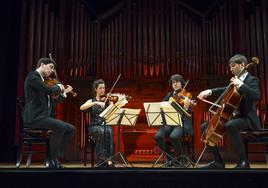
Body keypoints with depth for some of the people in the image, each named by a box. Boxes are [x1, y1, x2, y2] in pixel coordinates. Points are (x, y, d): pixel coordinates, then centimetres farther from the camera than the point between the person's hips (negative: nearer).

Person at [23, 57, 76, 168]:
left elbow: (51, 102, 23)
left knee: (71, 129, -2)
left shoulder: (42, 81, 21)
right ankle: (52, 160, -15)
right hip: (34, 117, -9)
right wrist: (58, 87, -2)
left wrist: (63, 93, 20)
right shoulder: (32, 76, -5)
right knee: (61, 127, -29)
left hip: (43, 116, 9)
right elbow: (49, 90, -21)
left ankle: (55, 157, 1)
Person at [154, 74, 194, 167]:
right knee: (158, 136, -24)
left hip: (182, 123, -4)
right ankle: (169, 158, -1)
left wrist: (185, 107, -33)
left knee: (173, 136, -35)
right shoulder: (169, 95, 16)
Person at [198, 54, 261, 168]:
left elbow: (256, 96, -25)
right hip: (234, 116, 9)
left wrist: (240, 84, -25)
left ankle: (243, 161, -26)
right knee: (205, 126, 6)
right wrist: (210, 91, 3)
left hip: (247, 118, -9)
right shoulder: (236, 80, 15)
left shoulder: (252, 80, -8)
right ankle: (218, 161, 6)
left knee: (230, 125, -42)